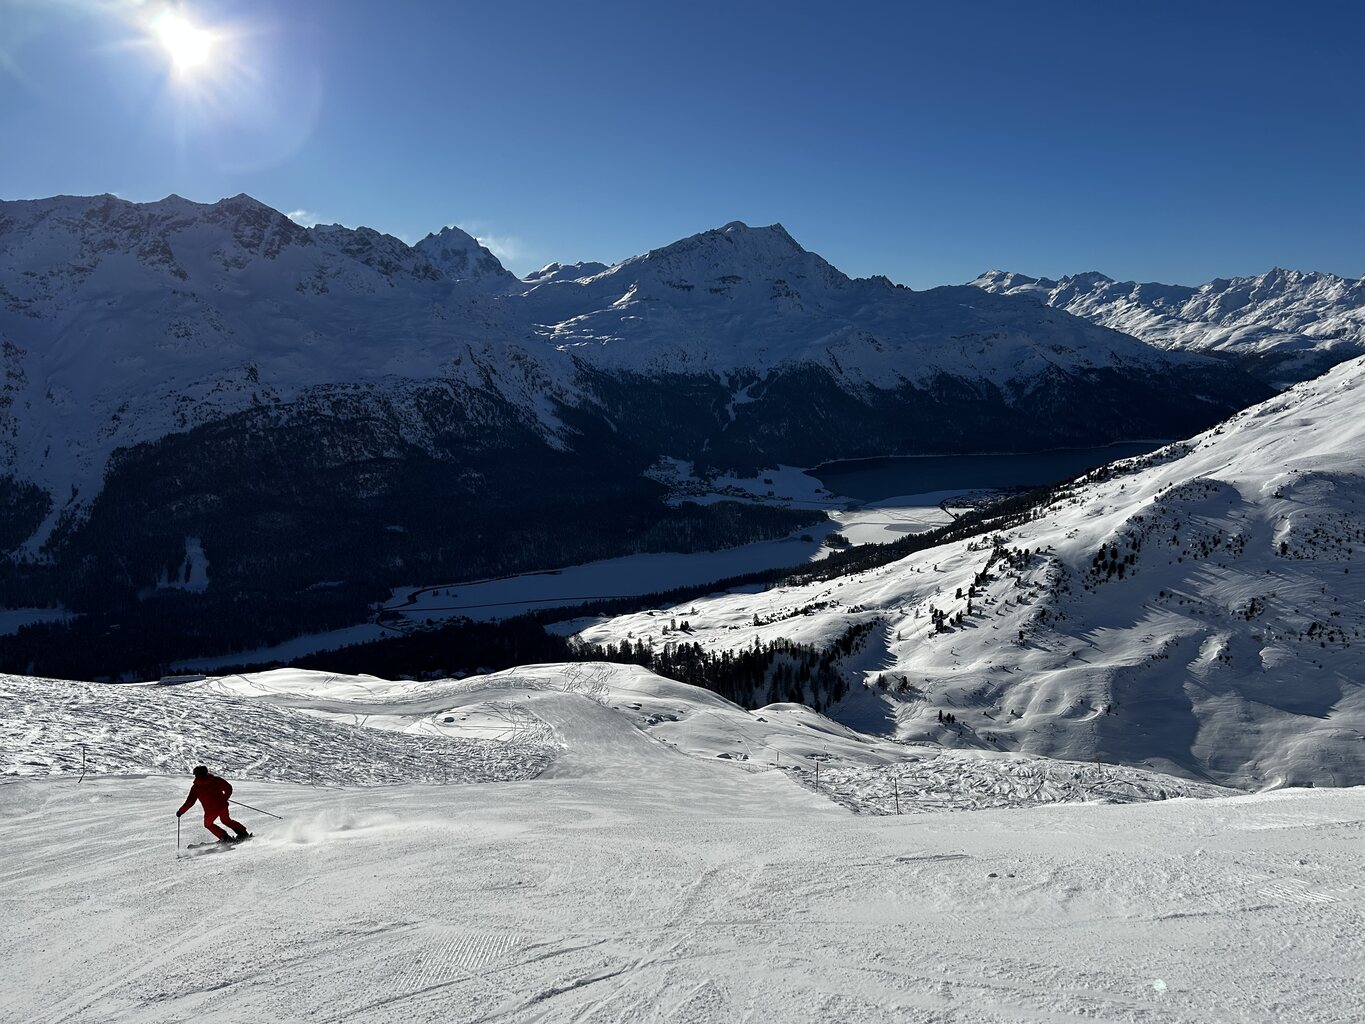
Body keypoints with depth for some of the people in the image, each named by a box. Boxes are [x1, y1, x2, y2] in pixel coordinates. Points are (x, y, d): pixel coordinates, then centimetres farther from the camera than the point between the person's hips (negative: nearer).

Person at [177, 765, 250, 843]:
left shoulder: (195, 787, 0)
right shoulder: (215, 779, 5)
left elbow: (190, 802, -3)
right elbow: (228, 788, 6)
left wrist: (180, 812, 10)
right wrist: (224, 799, 22)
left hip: (210, 811, -3)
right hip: (222, 806, 3)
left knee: (208, 824, 25)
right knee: (226, 820, 28)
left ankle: (225, 838, 12)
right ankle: (243, 833, 19)